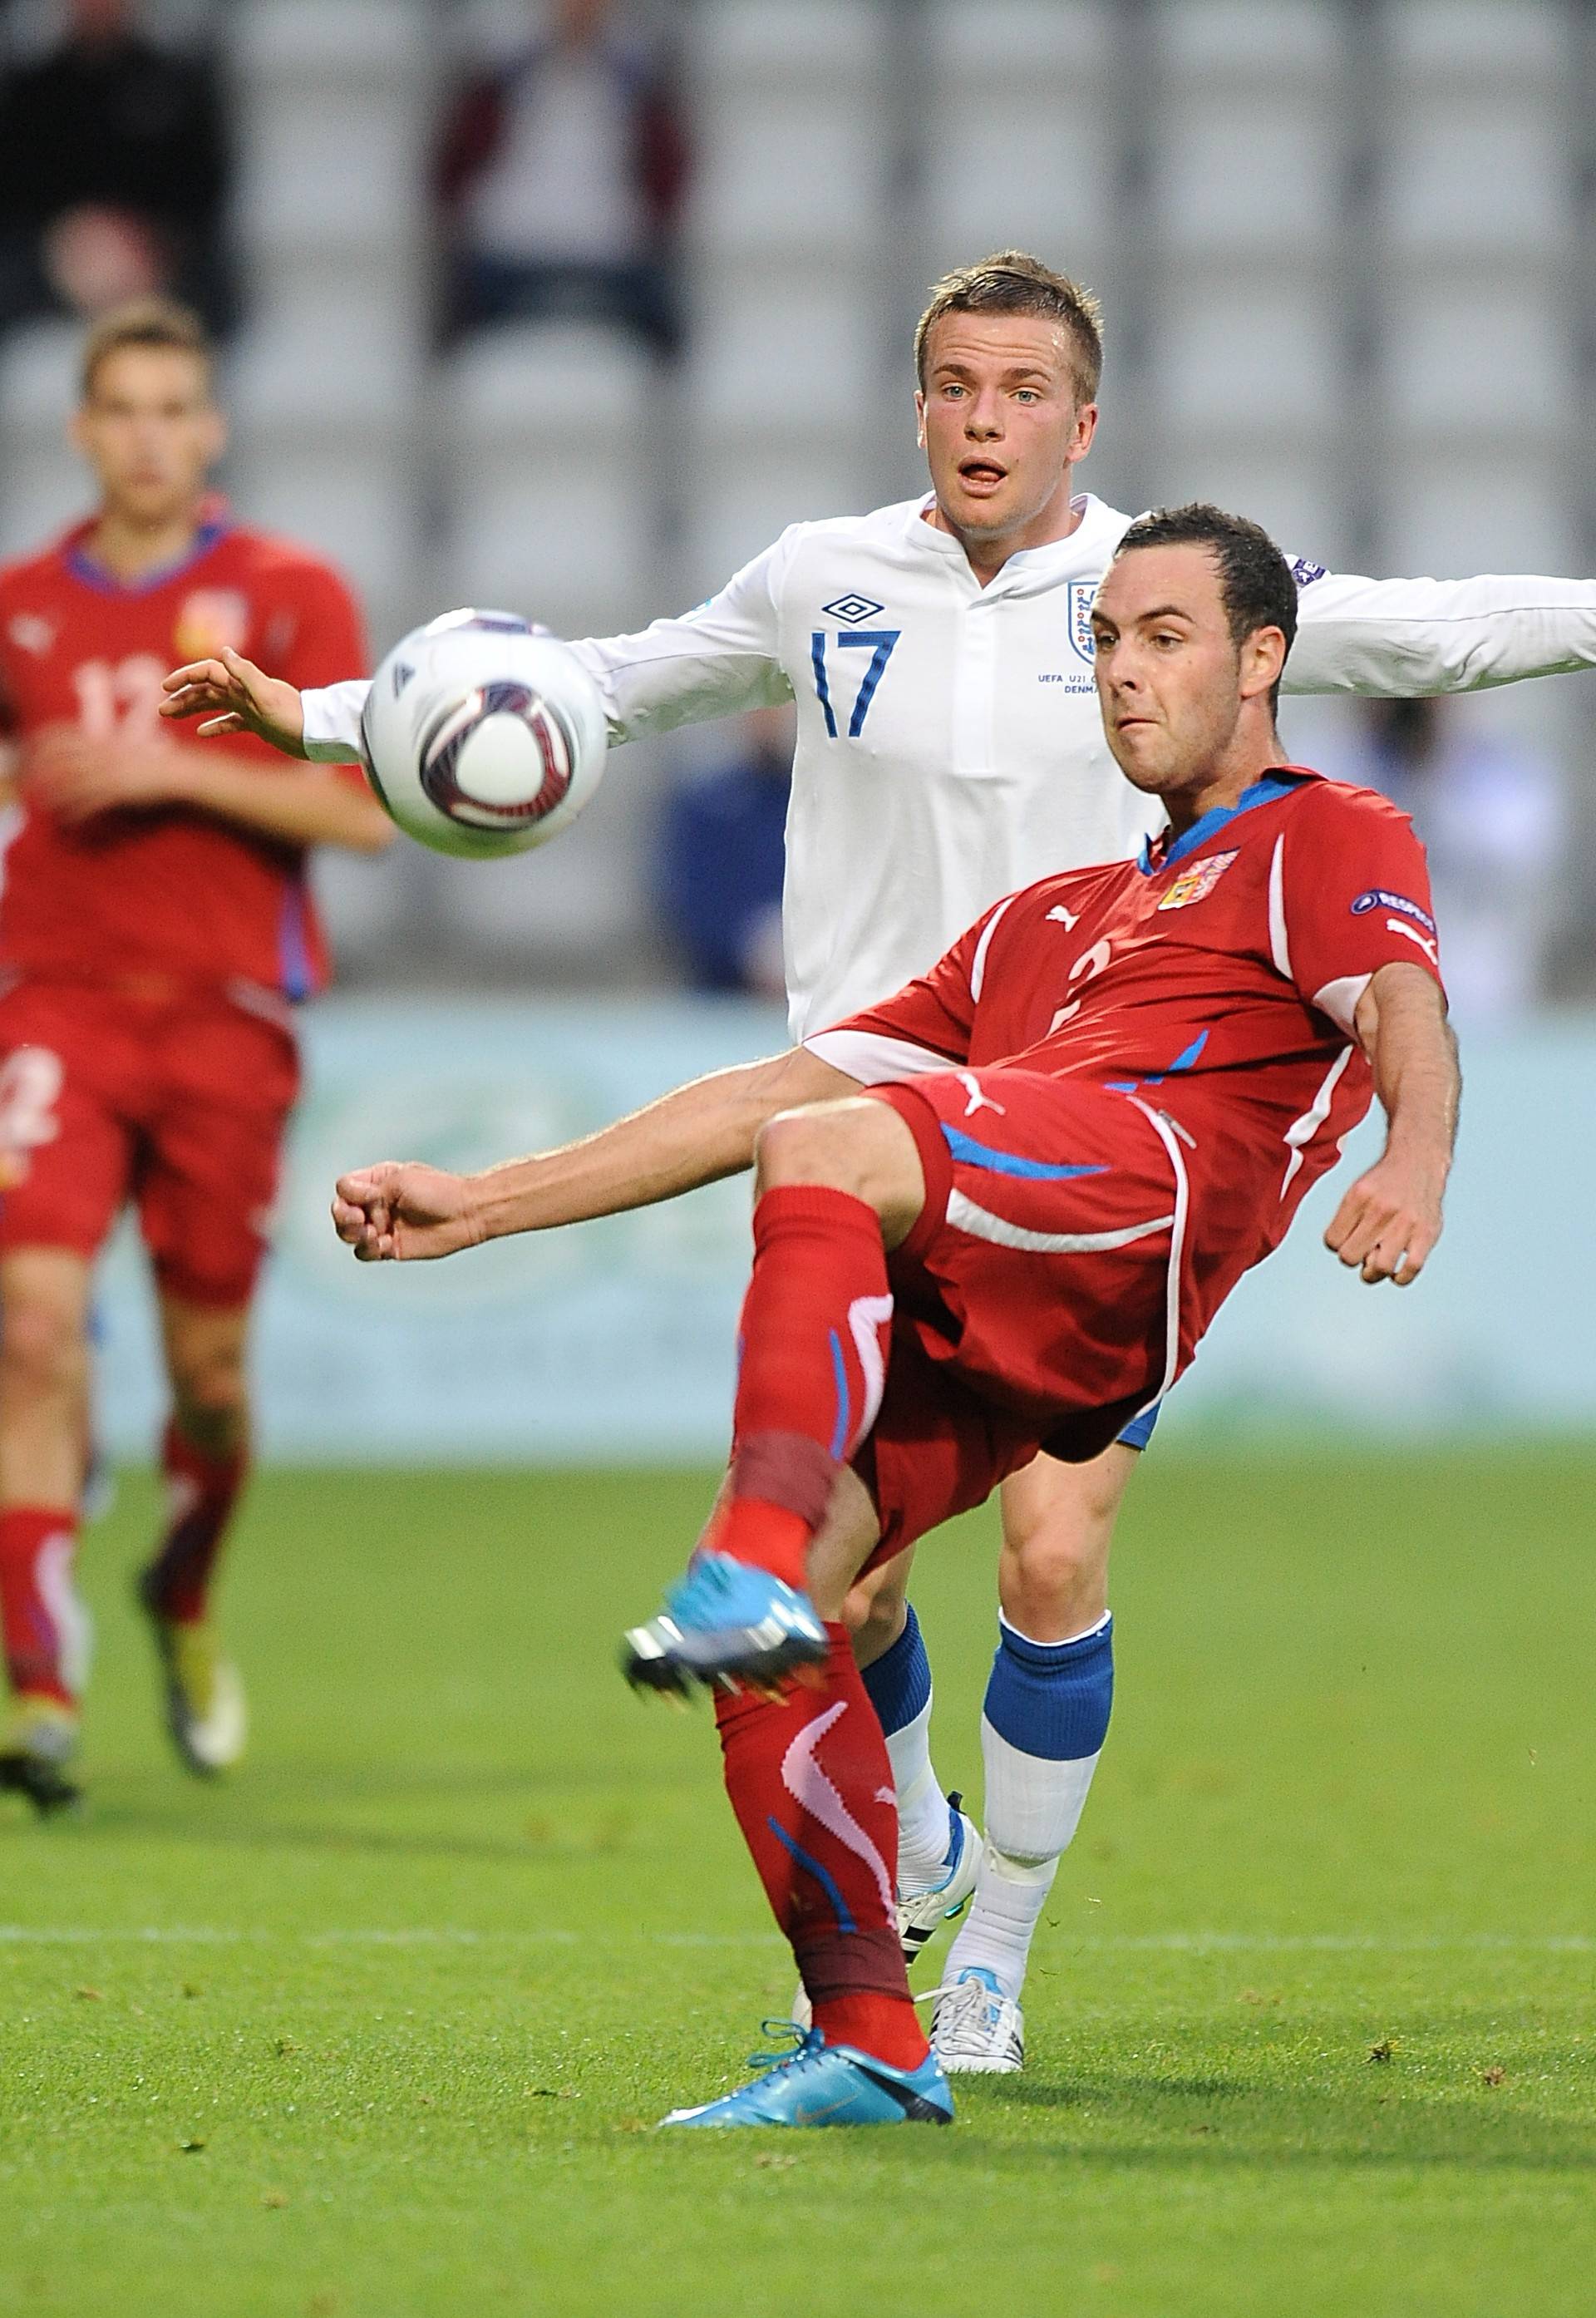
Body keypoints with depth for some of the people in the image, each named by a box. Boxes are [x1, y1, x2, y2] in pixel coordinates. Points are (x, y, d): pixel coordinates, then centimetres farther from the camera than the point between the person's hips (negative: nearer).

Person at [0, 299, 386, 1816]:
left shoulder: (290, 597, 1)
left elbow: (366, 813, -7)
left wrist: (177, 774, -14)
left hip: (229, 1018, -1)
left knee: (207, 1363, 5)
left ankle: (185, 1600, 38)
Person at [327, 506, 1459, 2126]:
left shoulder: (1330, 839, 21)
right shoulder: (1050, 922, 41)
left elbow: (1404, 1010, -3)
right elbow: (764, 1093, 38)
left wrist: (1414, 1159, -28)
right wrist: (478, 1206, 31)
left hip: (1153, 1174, -7)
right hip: (947, 1306, 7)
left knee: (822, 1152, -35)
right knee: (767, 1641, -13)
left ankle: (759, 1570, -50)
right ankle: (868, 2047, -8)